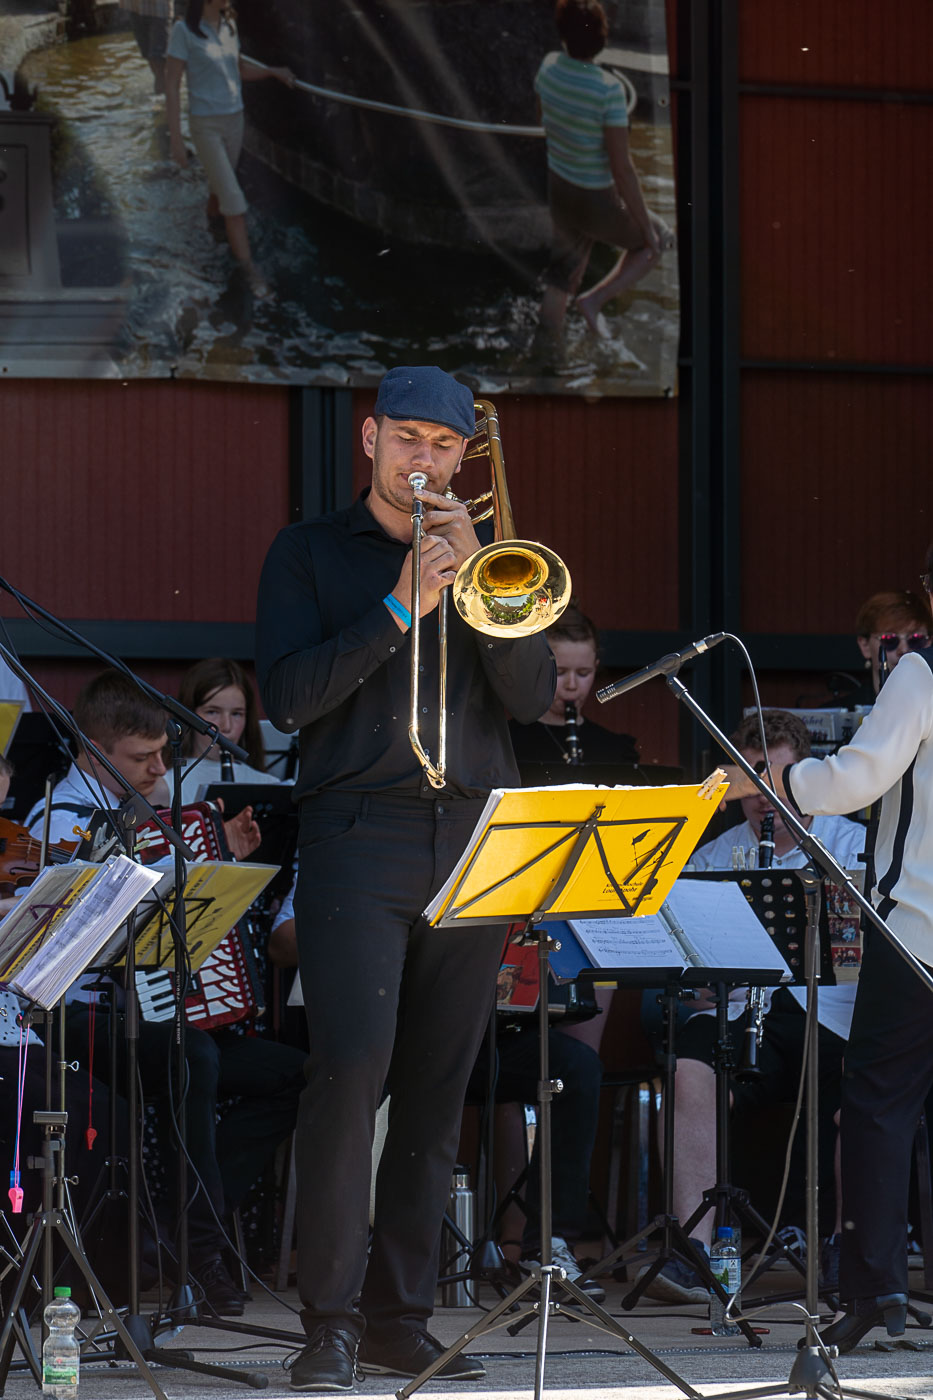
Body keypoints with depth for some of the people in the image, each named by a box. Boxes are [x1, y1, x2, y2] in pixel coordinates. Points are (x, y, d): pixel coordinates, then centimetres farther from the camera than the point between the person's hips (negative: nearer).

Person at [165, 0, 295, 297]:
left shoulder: (228, 27, 1)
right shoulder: (184, 30, -19)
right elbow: (172, 84, -16)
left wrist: (273, 72, 1)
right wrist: (175, 138, -17)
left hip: (234, 121, 6)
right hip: (206, 126, -6)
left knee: (220, 189, 21)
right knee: (234, 200, -10)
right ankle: (251, 272, -6)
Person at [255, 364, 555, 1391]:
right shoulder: (309, 554, 10)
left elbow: (533, 696, 5)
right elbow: (286, 697, -4)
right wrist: (401, 607, -11)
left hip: (475, 841, 4)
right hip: (358, 834, -3)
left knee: (437, 1087, 2)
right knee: (351, 1066, -17)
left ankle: (400, 1316, 6)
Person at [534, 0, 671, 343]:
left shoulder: (549, 67, -12)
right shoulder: (608, 90, -31)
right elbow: (622, 168, -26)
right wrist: (646, 227, -15)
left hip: (558, 192, 6)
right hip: (597, 204, -6)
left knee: (562, 277, 24)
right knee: (657, 241, 22)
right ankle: (595, 300, 12)